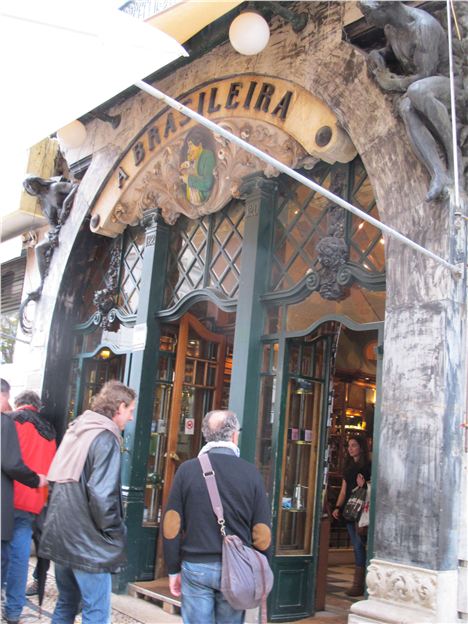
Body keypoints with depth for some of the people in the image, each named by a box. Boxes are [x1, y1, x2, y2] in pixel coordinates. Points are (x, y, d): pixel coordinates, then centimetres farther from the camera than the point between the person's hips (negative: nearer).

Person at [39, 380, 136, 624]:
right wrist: (116, 534, -10)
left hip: (60, 537, 9)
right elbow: (101, 495, -24)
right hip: (87, 543, -9)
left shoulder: (75, 430, 10)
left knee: (66, 604, 20)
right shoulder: (105, 438, -15)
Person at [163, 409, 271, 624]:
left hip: (195, 567, 0)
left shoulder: (187, 470, -4)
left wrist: (173, 570, 7)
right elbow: (262, 533, -3)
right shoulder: (251, 473, -4)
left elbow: (171, 526, -3)